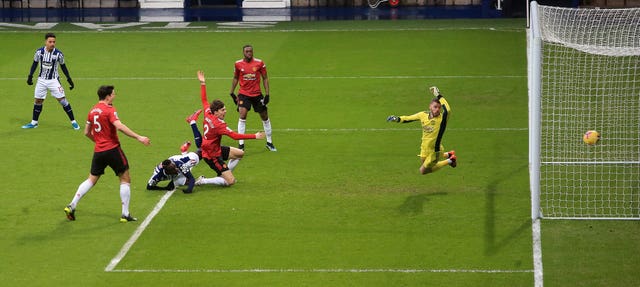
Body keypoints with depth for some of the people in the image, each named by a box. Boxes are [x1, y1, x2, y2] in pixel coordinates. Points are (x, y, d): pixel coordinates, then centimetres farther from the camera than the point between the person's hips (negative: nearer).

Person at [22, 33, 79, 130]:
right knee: (38, 101, 10)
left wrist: (69, 79, 3)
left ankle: (73, 122, 2)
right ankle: (34, 122, 26)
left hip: (53, 80, -2)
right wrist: (30, 76, 3)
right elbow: (35, 63, 6)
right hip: (42, 80, 2)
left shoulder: (58, 54, -14)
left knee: (62, 100, -7)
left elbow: (63, 66, 1)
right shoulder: (39, 52, -10)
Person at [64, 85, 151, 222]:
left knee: (91, 179, 16)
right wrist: (138, 137, -26)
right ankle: (125, 214, 4)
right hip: (112, 149, -6)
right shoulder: (109, 109, -12)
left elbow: (87, 132, 16)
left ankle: (72, 206, 7)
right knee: (125, 179, 6)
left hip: (98, 151, 6)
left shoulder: (92, 111, 10)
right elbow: (120, 127, -25)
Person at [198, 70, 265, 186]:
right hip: (212, 156, -10)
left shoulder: (208, 113, -5)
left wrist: (202, 83, 21)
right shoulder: (218, 125, -28)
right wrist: (255, 136, -30)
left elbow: (204, 99, 13)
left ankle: (222, 175, 22)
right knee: (231, 182, -11)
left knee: (240, 153, 18)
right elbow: (235, 136, -33)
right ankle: (202, 181, -5)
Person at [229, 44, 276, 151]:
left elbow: (265, 78, 1)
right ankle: (241, 144, -10)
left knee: (265, 117, 9)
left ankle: (269, 142, 25)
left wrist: (267, 94, -4)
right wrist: (232, 93, 9)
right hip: (243, 94, -1)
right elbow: (235, 78, 11)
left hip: (257, 94, 1)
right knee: (242, 116, -16)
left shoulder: (259, 63, -6)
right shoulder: (238, 64, -3)